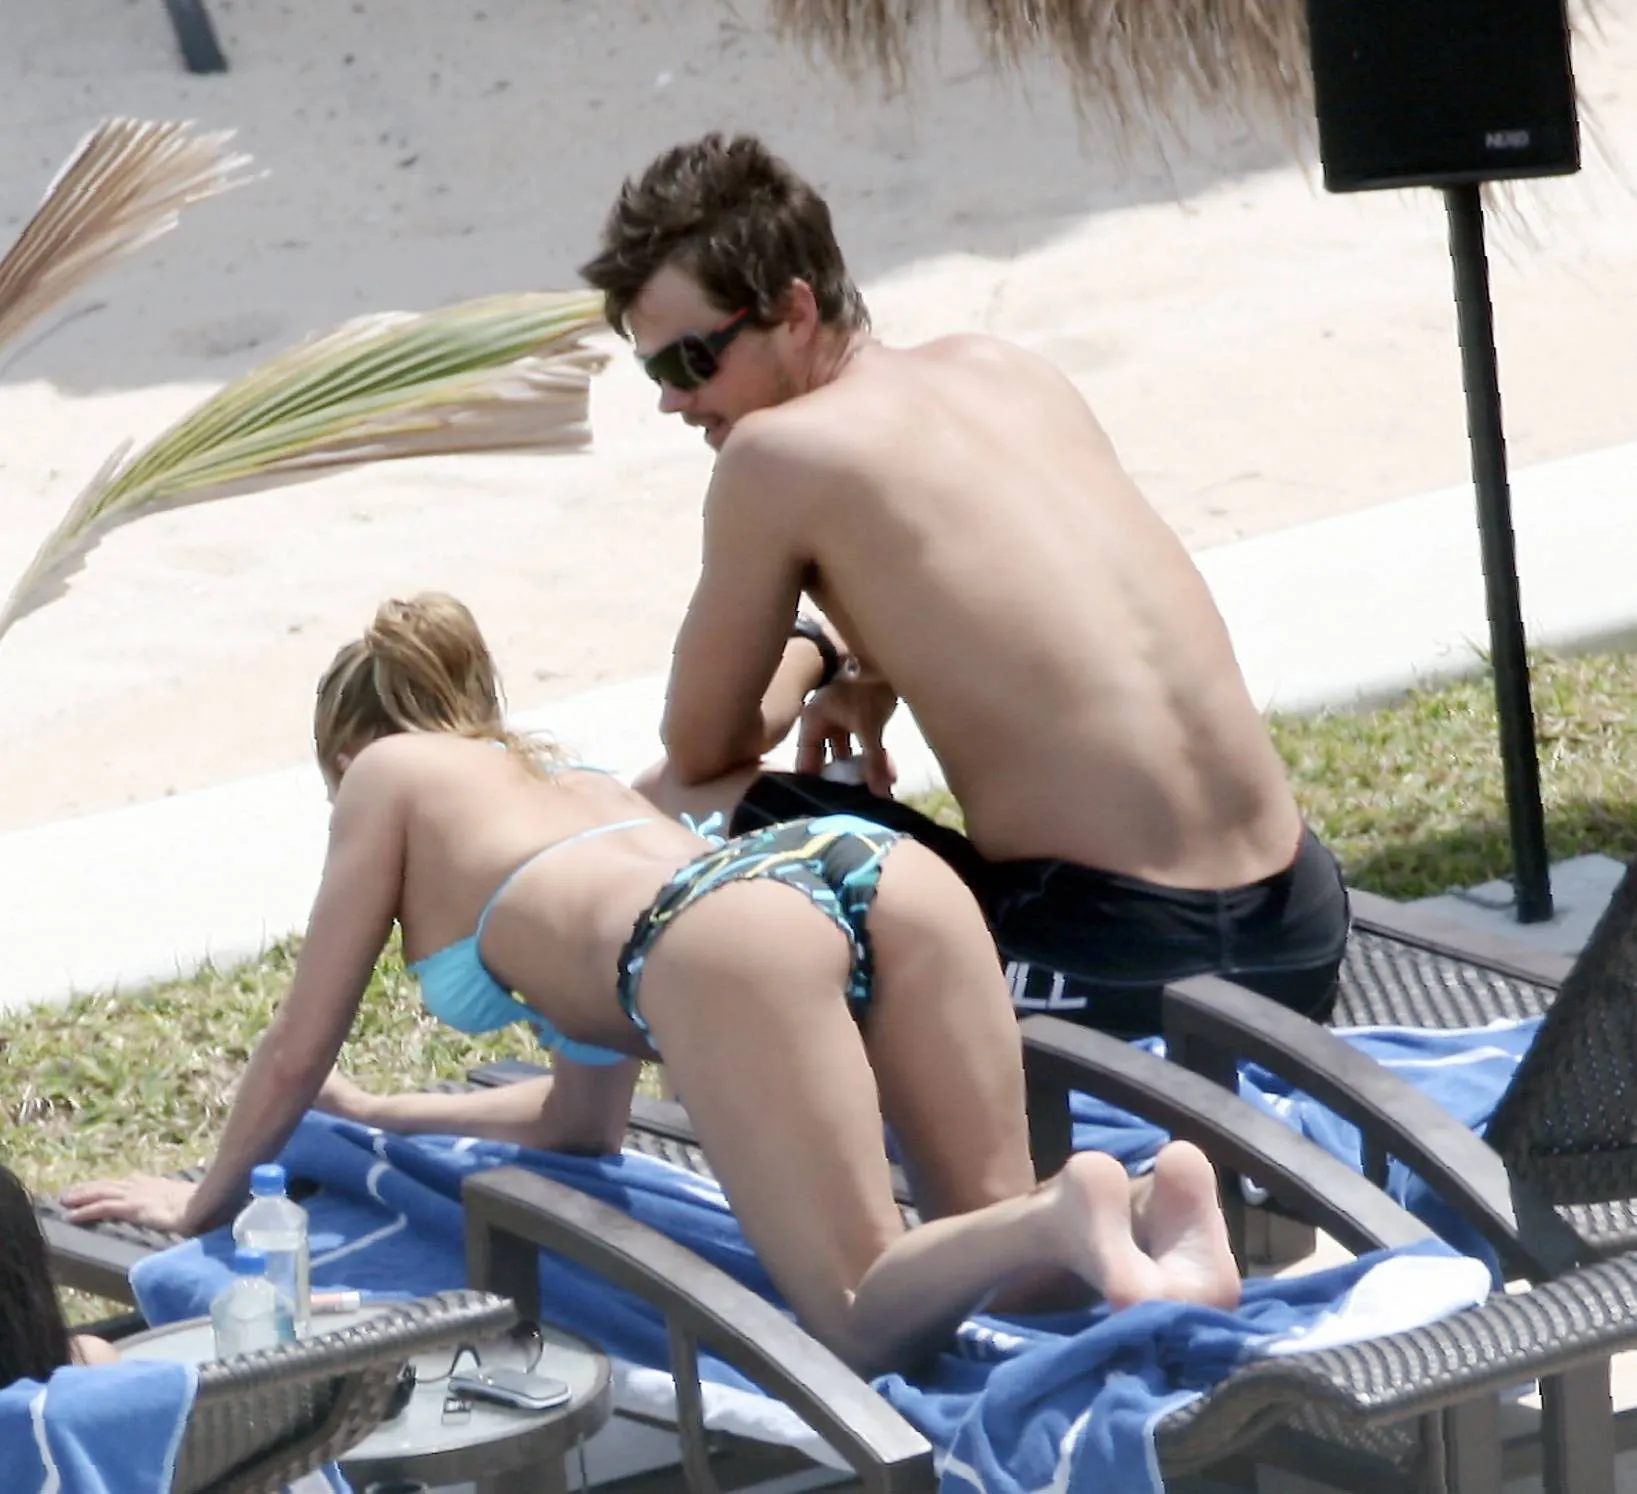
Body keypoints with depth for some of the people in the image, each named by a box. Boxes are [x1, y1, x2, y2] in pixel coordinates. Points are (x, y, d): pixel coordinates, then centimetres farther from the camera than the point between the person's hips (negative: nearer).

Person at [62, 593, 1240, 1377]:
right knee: (988, 1247, 8)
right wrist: (377, 1115, 63)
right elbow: (586, 1120, 51)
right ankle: (1164, 1214, -24)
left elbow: (299, 1048, 34)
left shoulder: (391, 774, 30)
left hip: (729, 935, -6)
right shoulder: (571, 779, 47)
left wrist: (208, 1198, 50)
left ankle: (1073, 1218, -38)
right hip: (882, 867, 6)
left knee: (868, 1320, -9)